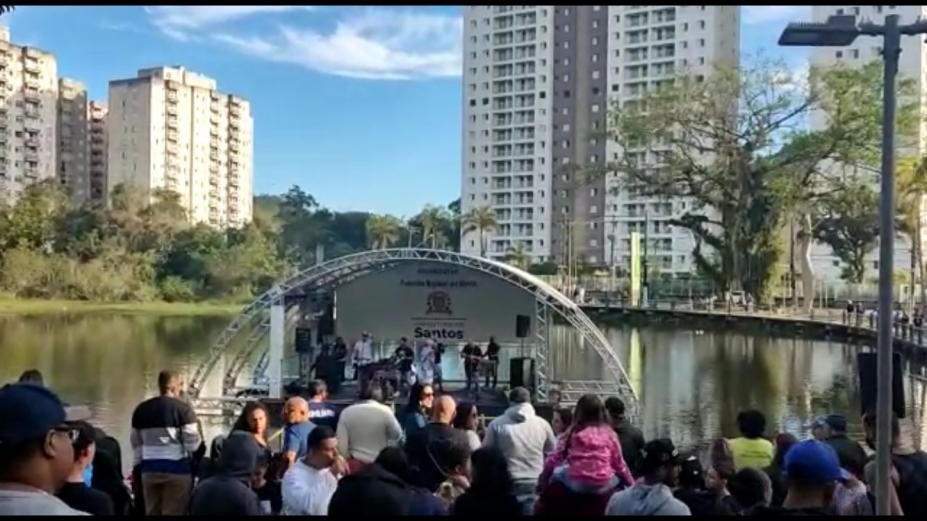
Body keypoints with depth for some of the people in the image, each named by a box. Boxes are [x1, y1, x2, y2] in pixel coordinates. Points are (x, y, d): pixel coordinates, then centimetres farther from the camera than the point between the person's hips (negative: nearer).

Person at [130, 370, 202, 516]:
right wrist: (199, 440, 11)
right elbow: (193, 444, -10)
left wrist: (140, 466, 20)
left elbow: (136, 444, 13)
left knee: (151, 512, 12)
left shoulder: (141, 409, 10)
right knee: (174, 513, -1)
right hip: (177, 469, -5)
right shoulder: (183, 408, -7)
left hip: (149, 469, 5)